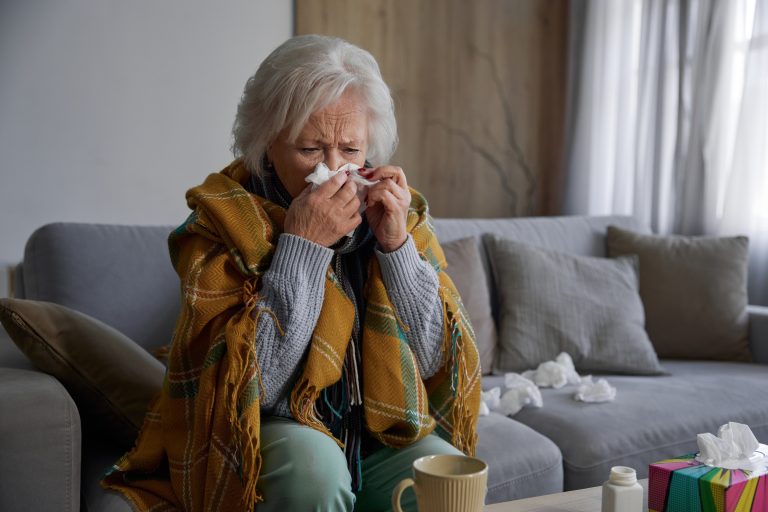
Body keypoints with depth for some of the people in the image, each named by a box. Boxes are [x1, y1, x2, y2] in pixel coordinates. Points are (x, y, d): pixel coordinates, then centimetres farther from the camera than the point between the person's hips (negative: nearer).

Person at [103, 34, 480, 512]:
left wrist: (395, 243, -17)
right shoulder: (223, 223, -11)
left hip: (386, 433, 2)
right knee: (312, 463, -32)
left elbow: (440, 362, -5)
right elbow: (245, 385, -20)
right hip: (275, 434, -2)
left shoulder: (401, 212, -2)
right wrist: (302, 246, -24)